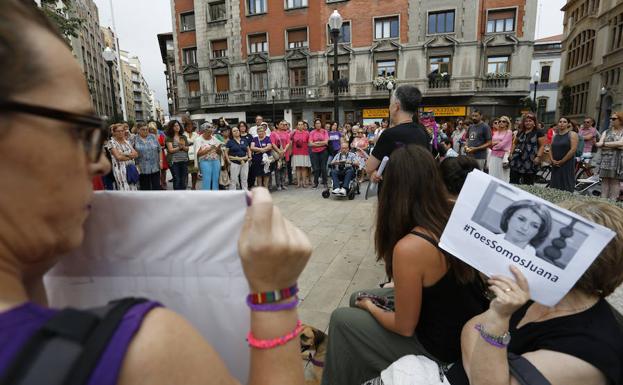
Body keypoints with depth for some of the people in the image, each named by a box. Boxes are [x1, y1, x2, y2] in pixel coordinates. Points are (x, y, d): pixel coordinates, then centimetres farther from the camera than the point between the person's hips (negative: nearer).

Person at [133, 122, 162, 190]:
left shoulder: (153, 137, 5)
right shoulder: (135, 139, 0)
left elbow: (159, 150, 8)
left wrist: (160, 161, 2)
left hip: (155, 167, 1)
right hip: (142, 169, -1)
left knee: (157, 186, 5)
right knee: (145, 187, 8)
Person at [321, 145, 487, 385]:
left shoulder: (409, 248, -34)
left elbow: (405, 327, -20)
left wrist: (371, 307, -2)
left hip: (441, 346, -7)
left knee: (341, 320, 6)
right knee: (357, 298, 18)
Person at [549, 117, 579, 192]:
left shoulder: (572, 134, -1)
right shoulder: (555, 136, 15)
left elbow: (573, 149, -10)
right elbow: (551, 149, 13)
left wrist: (562, 161, -12)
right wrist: (552, 160, -4)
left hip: (567, 164, -5)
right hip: (555, 165, 5)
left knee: (566, 187, -6)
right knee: (554, 187, 4)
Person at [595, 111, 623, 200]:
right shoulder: (606, 132, 13)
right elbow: (599, 144, 1)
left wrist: (605, 144, -5)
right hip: (606, 159, 2)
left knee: (615, 181, -2)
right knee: (605, 180, 0)